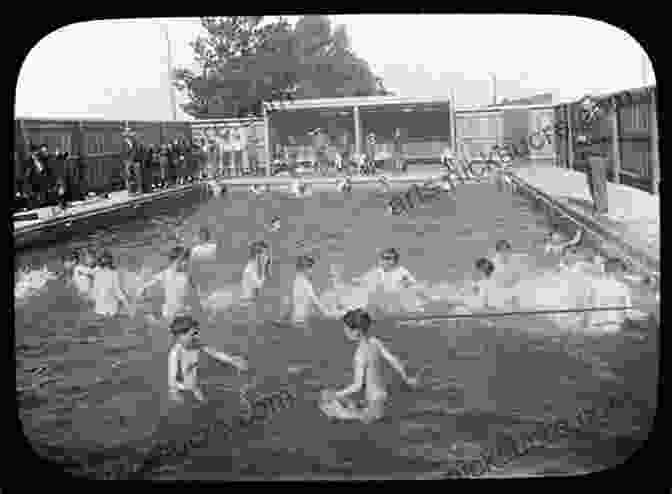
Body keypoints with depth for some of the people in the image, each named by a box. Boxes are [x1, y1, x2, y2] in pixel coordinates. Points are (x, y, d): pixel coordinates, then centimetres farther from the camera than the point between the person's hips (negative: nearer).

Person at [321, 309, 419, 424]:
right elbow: (393, 360, 3)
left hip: (373, 405, -8)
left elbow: (358, 386, -24)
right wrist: (407, 379, 19)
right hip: (382, 396, 8)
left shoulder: (361, 353, -24)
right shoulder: (375, 341, -4)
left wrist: (335, 395, -15)